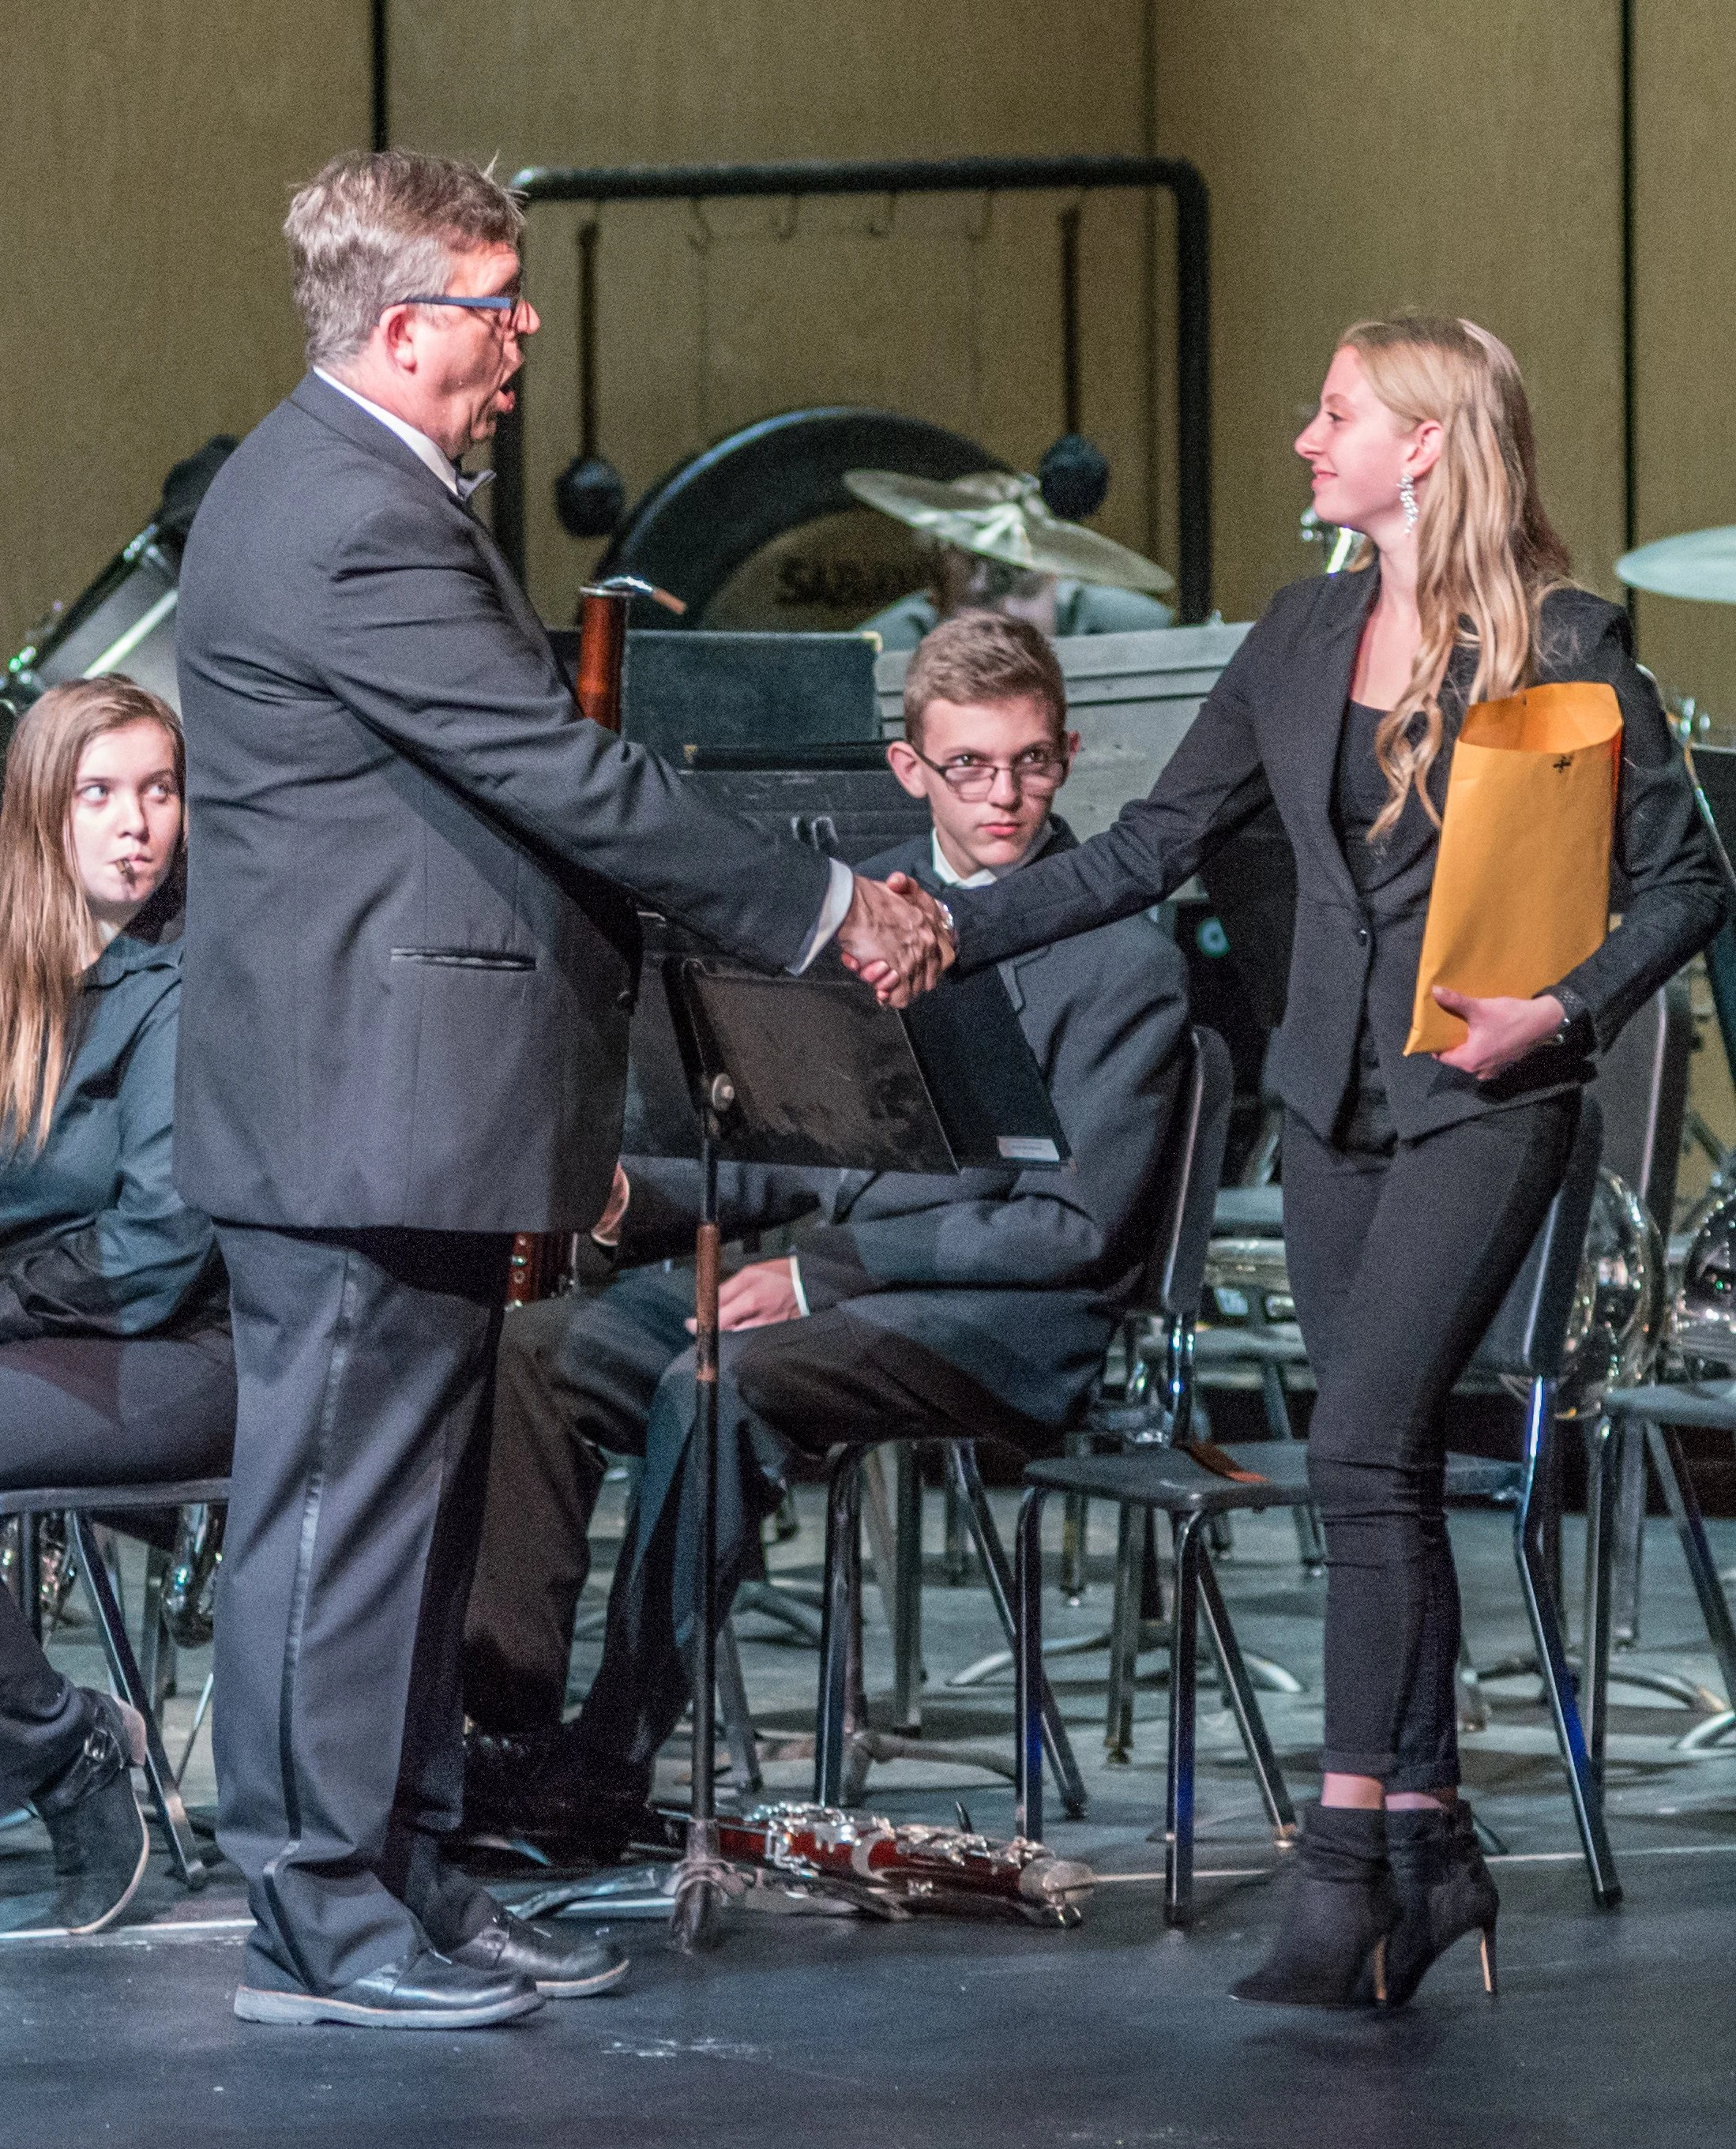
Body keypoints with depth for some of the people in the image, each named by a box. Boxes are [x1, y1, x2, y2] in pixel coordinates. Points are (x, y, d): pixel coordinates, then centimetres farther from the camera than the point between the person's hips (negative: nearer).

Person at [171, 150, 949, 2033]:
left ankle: (405, 1879, 21)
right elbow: (563, 777, -21)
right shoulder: (349, 523, -20)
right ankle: (317, 1915, 2)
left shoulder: (349, 486, 16)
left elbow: (506, 779, 19)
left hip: (400, 1100, 11)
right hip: (361, 1109, -11)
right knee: (343, 1503, -4)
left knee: (410, 1507, 14)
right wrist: (826, 907, -14)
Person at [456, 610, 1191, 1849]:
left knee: (717, 1386, -32)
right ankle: (512, 1719, -16)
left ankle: (609, 1768, -29)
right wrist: (635, 1199, -3)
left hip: (1010, 1315, -7)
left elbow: (1080, 1227, -12)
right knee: (540, 1351, -13)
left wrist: (825, 1273, -18)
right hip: (833, 1270, 7)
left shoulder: (1123, 956, -6)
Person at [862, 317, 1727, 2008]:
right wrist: (962, 929, 5)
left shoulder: (1561, 647, -8)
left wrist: (1566, 1008, -18)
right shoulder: (1302, 638, 9)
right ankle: (1429, 1844, 14)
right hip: (1335, 1091, 6)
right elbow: (1155, 843, 12)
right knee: (1387, 1467, 7)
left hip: (1483, 1098, -6)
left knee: (1361, 1445, -16)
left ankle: (1347, 1850, -15)